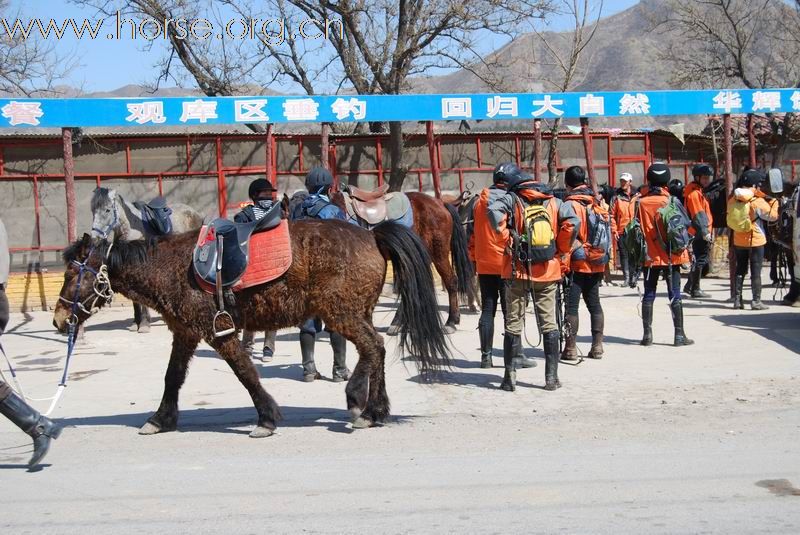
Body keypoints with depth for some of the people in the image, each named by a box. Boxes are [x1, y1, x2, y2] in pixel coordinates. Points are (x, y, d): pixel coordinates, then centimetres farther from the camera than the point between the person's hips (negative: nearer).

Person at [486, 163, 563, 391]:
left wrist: (508, 239, -15)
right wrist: (560, 251, 12)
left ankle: (510, 376, 6)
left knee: (514, 323, 6)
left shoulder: (511, 198, -6)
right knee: (549, 323, 9)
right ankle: (552, 377, 8)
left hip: (518, 270, -2)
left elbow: (494, 211, -25)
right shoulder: (552, 200, 7)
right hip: (547, 270, 2)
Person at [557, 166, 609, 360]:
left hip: (576, 263, -6)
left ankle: (570, 348, -2)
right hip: (597, 264, 6)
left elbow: (569, 226, -29)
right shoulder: (598, 203, 8)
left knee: (571, 305, -1)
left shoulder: (569, 204, -12)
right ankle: (597, 346, 15)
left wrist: (563, 252, -17)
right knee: (594, 303, 14)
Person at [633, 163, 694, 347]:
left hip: (650, 257, 1)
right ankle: (679, 335, 2)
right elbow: (686, 226, -5)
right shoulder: (673, 202, -8)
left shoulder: (640, 203, -3)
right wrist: (685, 248, 9)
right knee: (675, 295, 3)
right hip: (671, 256, -1)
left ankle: (647, 334, 8)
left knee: (648, 295, 9)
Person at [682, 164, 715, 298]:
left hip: (702, 233, 10)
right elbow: (698, 214, -20)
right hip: (699, 233, -10)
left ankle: (689, 286, 24)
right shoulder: (694, 193, -14)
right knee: (700, 260, -6)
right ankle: (695, 290, -1)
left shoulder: (699, 191, 19)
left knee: (699, 260, 16)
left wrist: (708, 231, 21)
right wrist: (705, 231, -23)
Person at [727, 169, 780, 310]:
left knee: (740, 270, 14)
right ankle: (756, 301, 1)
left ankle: (737, 300, 14)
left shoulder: (733, 200, 0)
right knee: (756, 272, 1)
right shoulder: (757, 201, -18)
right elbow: (772, 216, -13)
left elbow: (729, 220, 9)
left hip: (738, 241, 5)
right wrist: (774, 201, 0)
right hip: (755, 241, -5)